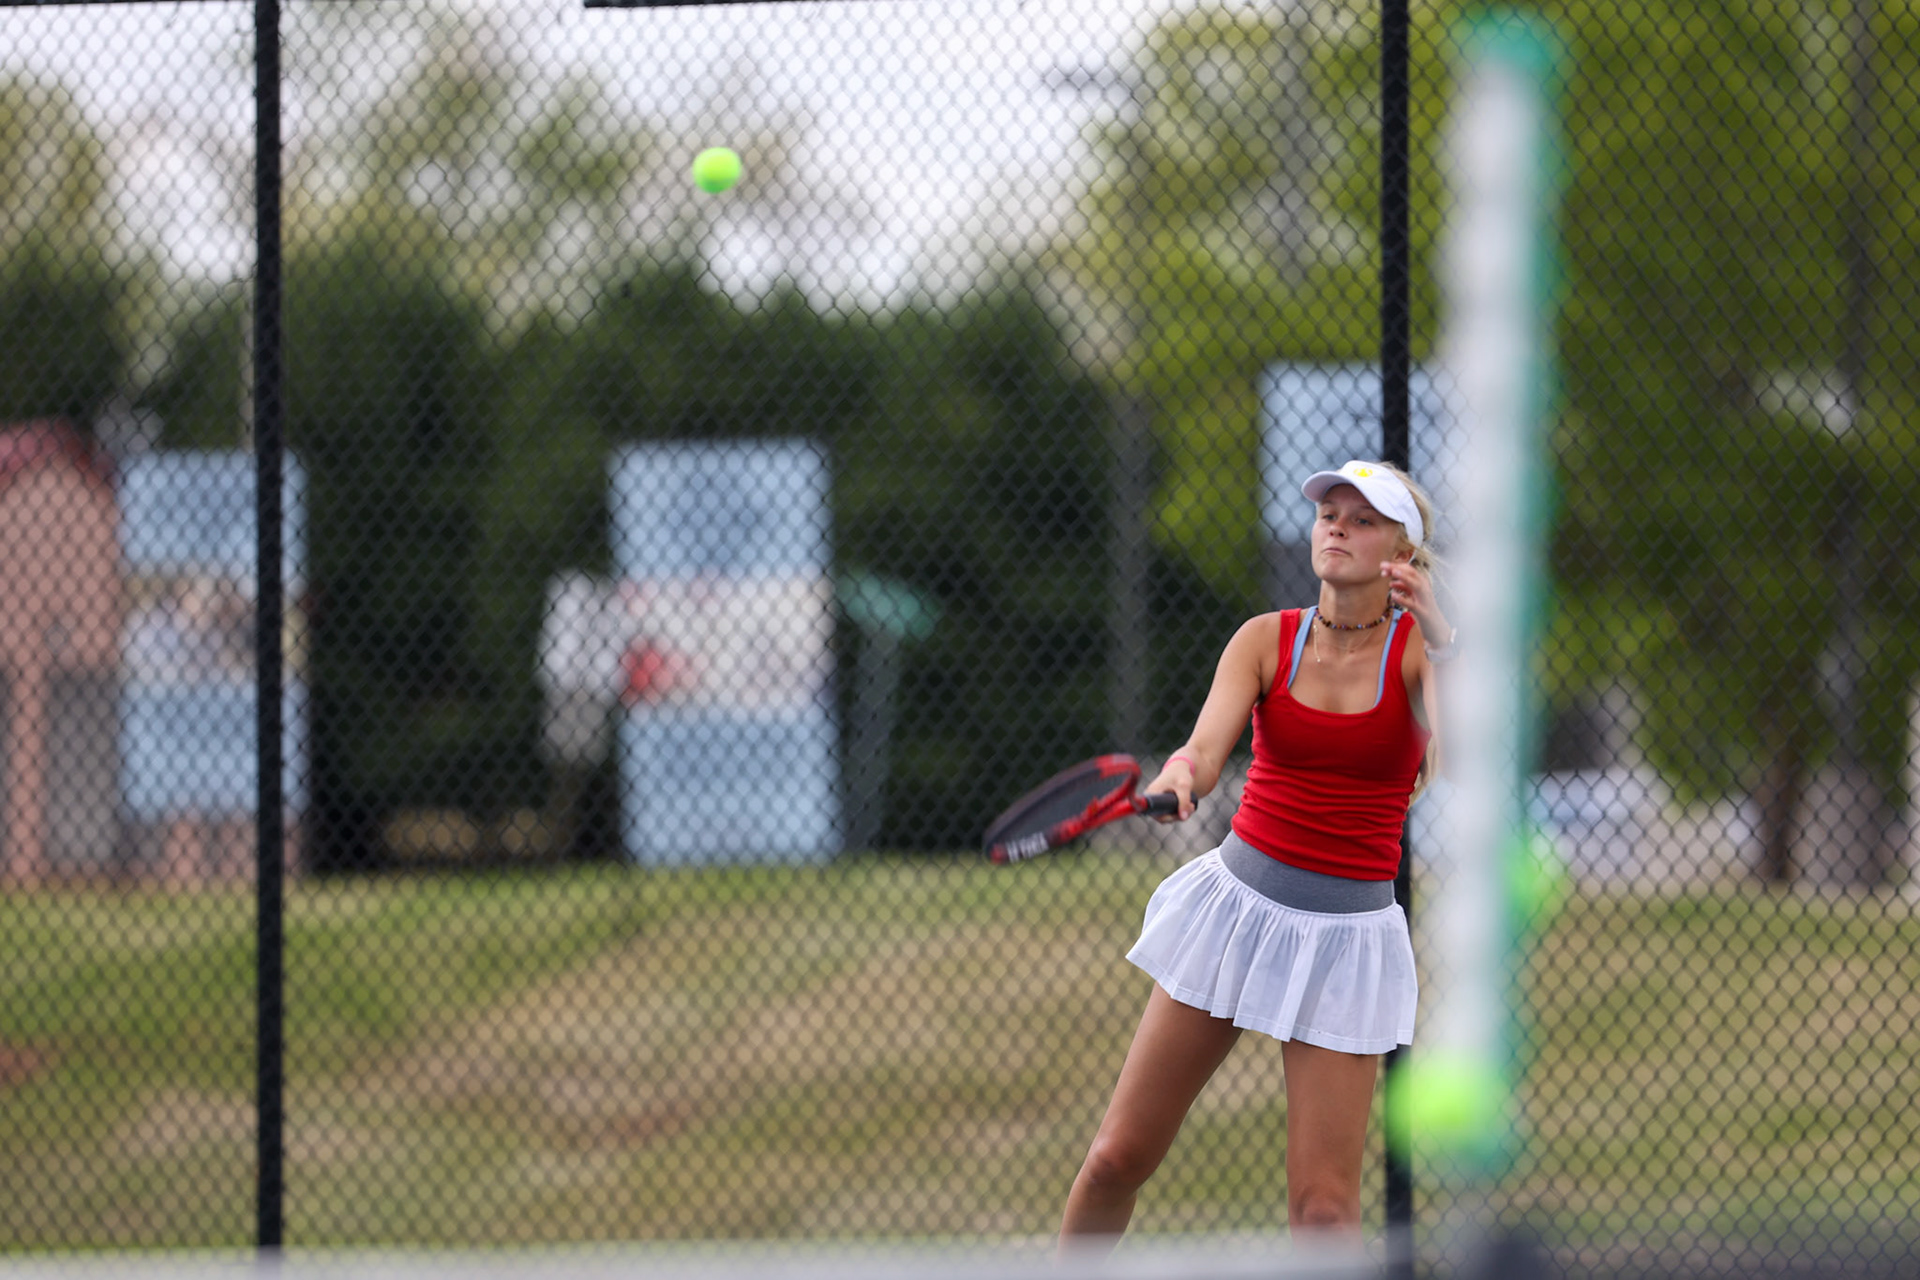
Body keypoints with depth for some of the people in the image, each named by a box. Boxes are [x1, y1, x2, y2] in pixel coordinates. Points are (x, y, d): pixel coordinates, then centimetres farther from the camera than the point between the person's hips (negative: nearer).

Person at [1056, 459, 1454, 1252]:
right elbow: (1207, 747, -17)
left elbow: (1454, 753, -24)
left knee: (1323, 1206, -8)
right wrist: (1176, 777, -40)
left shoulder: (1418, 650, -5)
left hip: (1347, 934, -2)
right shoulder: (1266, 641, 0)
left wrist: (1440, 644, -38)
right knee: (1118, 1157, 3)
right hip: (1238, 900, 2)